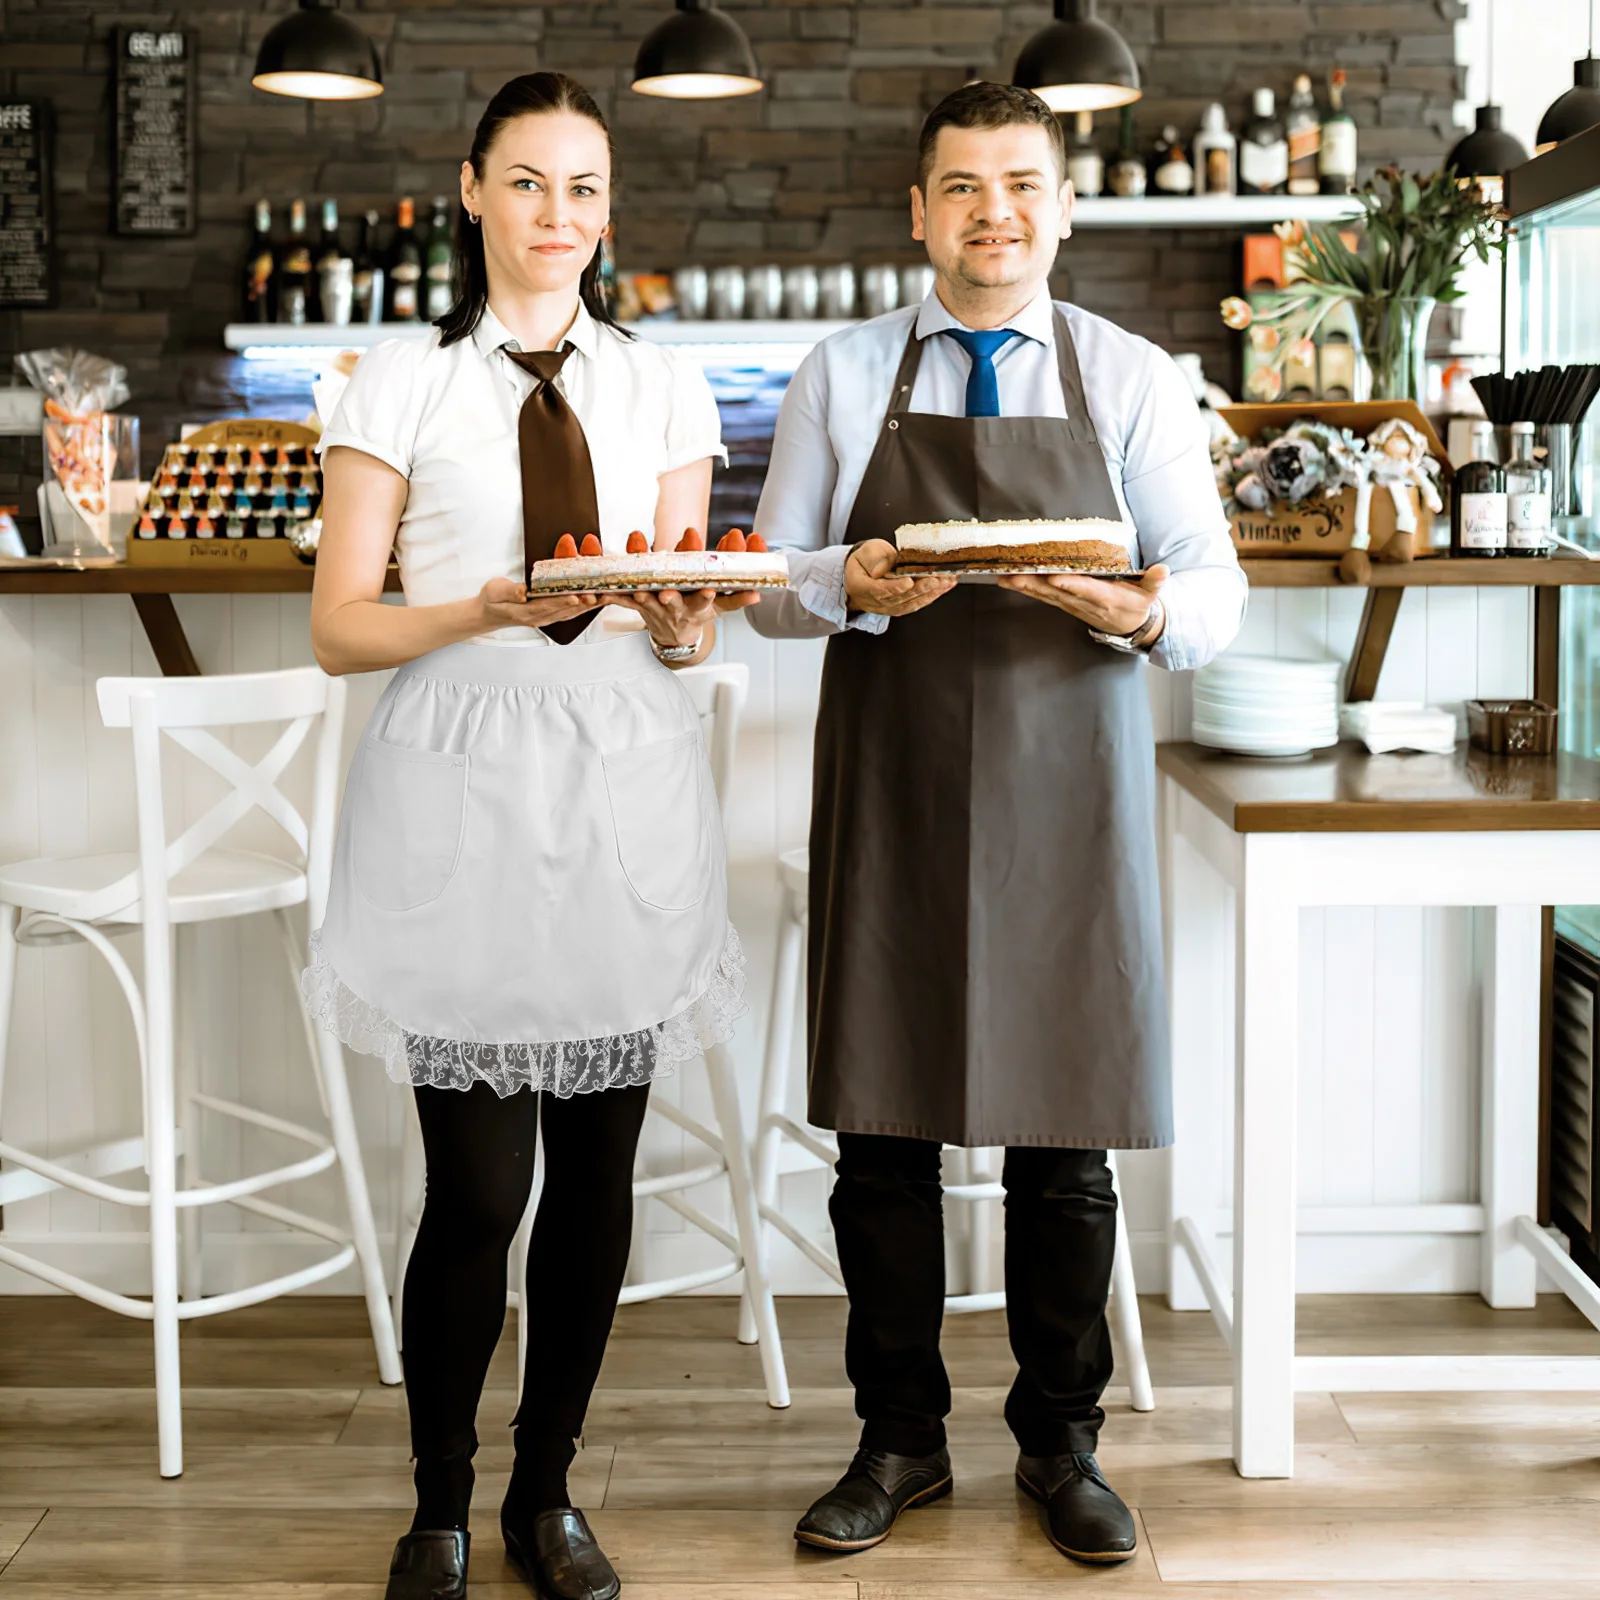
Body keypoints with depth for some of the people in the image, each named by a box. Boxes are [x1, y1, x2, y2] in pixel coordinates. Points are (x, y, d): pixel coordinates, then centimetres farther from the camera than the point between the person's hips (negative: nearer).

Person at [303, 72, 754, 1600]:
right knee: (478, 1184, -3)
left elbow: (692, 634, 11)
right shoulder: (399, 384, 3)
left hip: (624, 787, 3)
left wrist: (679, 618, -12)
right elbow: (339, 626, 0)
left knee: (598, 1170, 6)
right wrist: (484, 610, -17)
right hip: (462, 785, -3)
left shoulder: (663, 388, 11)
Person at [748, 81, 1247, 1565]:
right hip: (889, 790, 1)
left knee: (1065, 1139, 4)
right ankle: (901, 1440, 22)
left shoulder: (1133, 380, 5)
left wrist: (1145, 612, -21)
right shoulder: (841, 377, 7)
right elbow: (770, 585, 6)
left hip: (1065, 791, 0)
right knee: (881, 1129, 5)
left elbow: (1215, 591, 2)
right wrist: (850, 587, -16)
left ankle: (1060, 1444, 22)